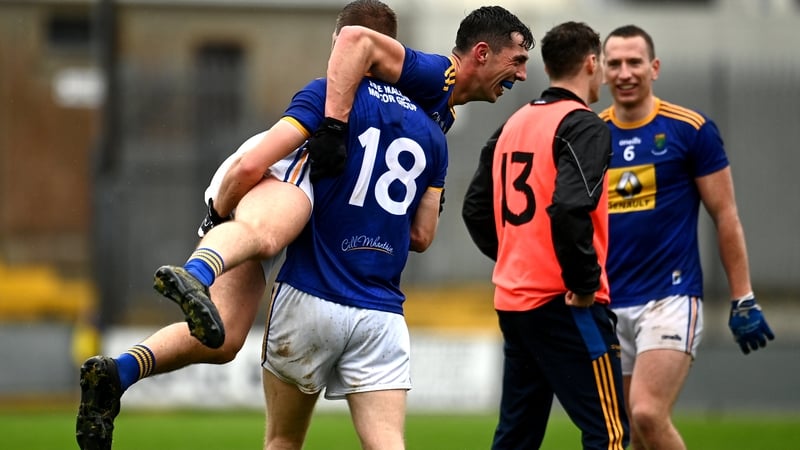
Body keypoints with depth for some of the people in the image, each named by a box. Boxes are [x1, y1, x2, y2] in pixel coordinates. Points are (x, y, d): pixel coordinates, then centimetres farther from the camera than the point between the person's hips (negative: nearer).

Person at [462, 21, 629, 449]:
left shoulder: (512, 125, 13)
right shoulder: (584, 126, -11)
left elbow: (475, 208, 16)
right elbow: (569, 208, -25)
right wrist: (585, 284, -17)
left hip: (512, 299, 8)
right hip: (561, 303, -8)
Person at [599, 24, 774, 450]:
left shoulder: (691, 130, -4)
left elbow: (726, 217, 0)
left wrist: (744, 301, -3)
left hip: (670, 299, -4)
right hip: (607, 307, 5)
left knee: (648, 415, -21)